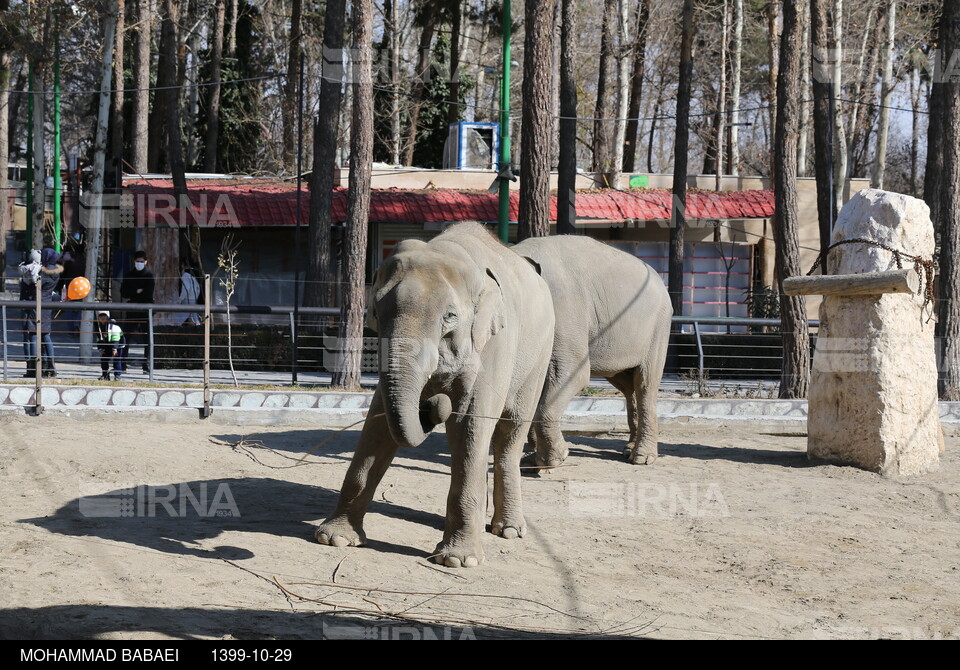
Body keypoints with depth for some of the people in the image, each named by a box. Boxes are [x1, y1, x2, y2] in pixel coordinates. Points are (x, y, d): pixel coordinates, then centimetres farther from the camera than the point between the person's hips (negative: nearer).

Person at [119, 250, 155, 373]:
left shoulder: (149, 276, 4)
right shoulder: (128, 275, 12)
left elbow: (148, 293, -8)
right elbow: (123, 292, 2)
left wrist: (131, 297, -5)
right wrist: (137, 292, -10)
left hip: (145, 311, -2)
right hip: (132, 311, 2)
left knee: (147, 339, -3)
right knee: (127, 337, -3)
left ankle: (147, 366, -3)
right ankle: (122, 364, -2)